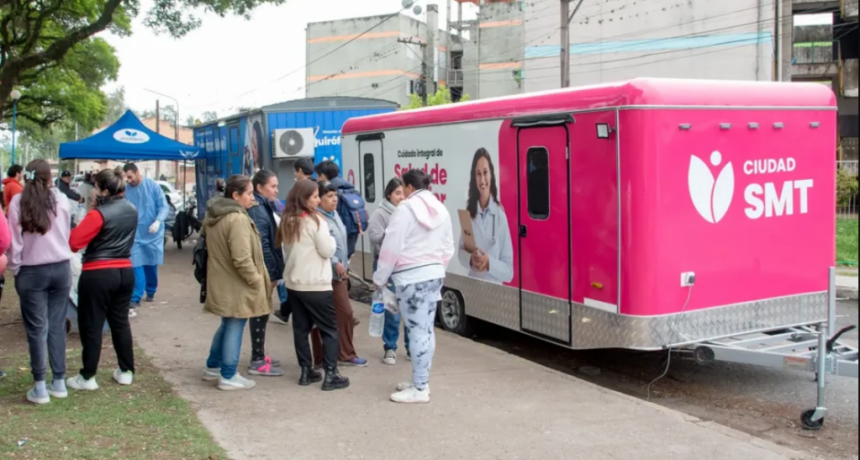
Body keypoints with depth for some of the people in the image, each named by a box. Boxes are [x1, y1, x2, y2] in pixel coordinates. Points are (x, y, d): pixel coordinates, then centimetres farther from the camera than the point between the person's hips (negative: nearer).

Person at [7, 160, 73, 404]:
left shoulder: (17, 202, -8)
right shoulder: (61, 200, -1)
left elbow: (14, 240, -6)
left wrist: (14, 268, 4)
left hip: (31, 272, -2)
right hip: (61, 268, 2)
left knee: (36, 328, 3)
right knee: (57, 325, 10)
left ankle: (40, 387, 4)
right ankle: (59, 382, 15)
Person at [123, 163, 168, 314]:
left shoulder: (152, 185, -10)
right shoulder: (126, 190, -5)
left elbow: (164, 206, -10)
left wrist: (158, 221, -25)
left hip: (153, 233, 0)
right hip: (136, 234, 0)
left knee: (151, 264, 14)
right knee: (137, 265, -7)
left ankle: (151, 292, 34)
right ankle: (135, 299, -4)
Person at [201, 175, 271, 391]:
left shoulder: (213, 216, 8)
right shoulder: (237, 219, -23)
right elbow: (242, 259, -26)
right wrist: (257, 280, -15)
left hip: (220, 282, 9)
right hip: (236, 285, -9)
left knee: (227, 325, 22)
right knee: (235, 328, 2)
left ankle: (212, 367, 33)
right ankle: (228, 377, 11)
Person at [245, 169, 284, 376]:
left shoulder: (265, 206, 14)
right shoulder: (257, 210, -17)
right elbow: (261, 244, -21)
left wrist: (274, 271, 15)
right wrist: (271, 273, -20)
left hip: (265, 271, 10)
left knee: (262, 312, 16)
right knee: (261, 312, -2)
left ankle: (259, 356, 26)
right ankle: (258, 362, 6)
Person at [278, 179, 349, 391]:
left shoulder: (286, 221, 9)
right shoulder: (315, 221, -14)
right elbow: (327, 251, -11)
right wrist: (330, 239, 5)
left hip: (293, 283, 7)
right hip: (315, 285, -7)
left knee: (301, 328, 11)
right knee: (330, 329, 2)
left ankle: (306, 371, 16)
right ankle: (330, 375, 1)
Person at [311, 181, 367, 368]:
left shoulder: (334, 214, 13)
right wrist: (335, 263, -21)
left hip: (338, 273, 9)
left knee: (345, 312, 12)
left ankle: (346, 354, 24)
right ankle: (321, 358, 12)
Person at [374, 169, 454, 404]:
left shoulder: (406, 209, -11)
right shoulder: (441, 210, 11)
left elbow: (391, 248, -12)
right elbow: (448, 249, 14)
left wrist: (380, 278, -2)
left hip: (411, 277, -8)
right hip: (434, 274, 8)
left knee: (417, 330, -5)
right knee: (426, 329, 13)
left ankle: (420, 389, -1)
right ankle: (421, 382, 22)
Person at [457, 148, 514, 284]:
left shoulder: (500, 215, -7)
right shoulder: (469, 211, 1)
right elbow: (460, 250, 9)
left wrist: (490, 262, -20)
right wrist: (470, 259, -9)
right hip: (473, 285, 2)